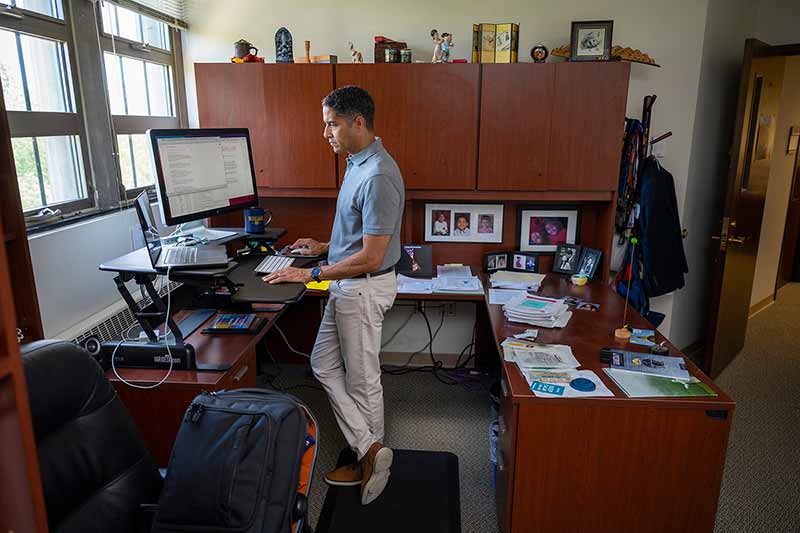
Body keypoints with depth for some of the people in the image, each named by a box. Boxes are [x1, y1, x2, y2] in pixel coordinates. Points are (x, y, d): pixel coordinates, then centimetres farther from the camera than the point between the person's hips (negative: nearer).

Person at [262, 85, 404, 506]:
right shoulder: (357, 162, 9)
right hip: (347, 285, 11)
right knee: (324, 365, 15)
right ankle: (370, 450, 23)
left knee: (361, 379, 6)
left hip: (364, 288, -11)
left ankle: (370, 451, 27)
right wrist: (325, 247, 14)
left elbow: (370, 258, -26)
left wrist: (310, 275, -21)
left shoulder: (378, 176, -25)